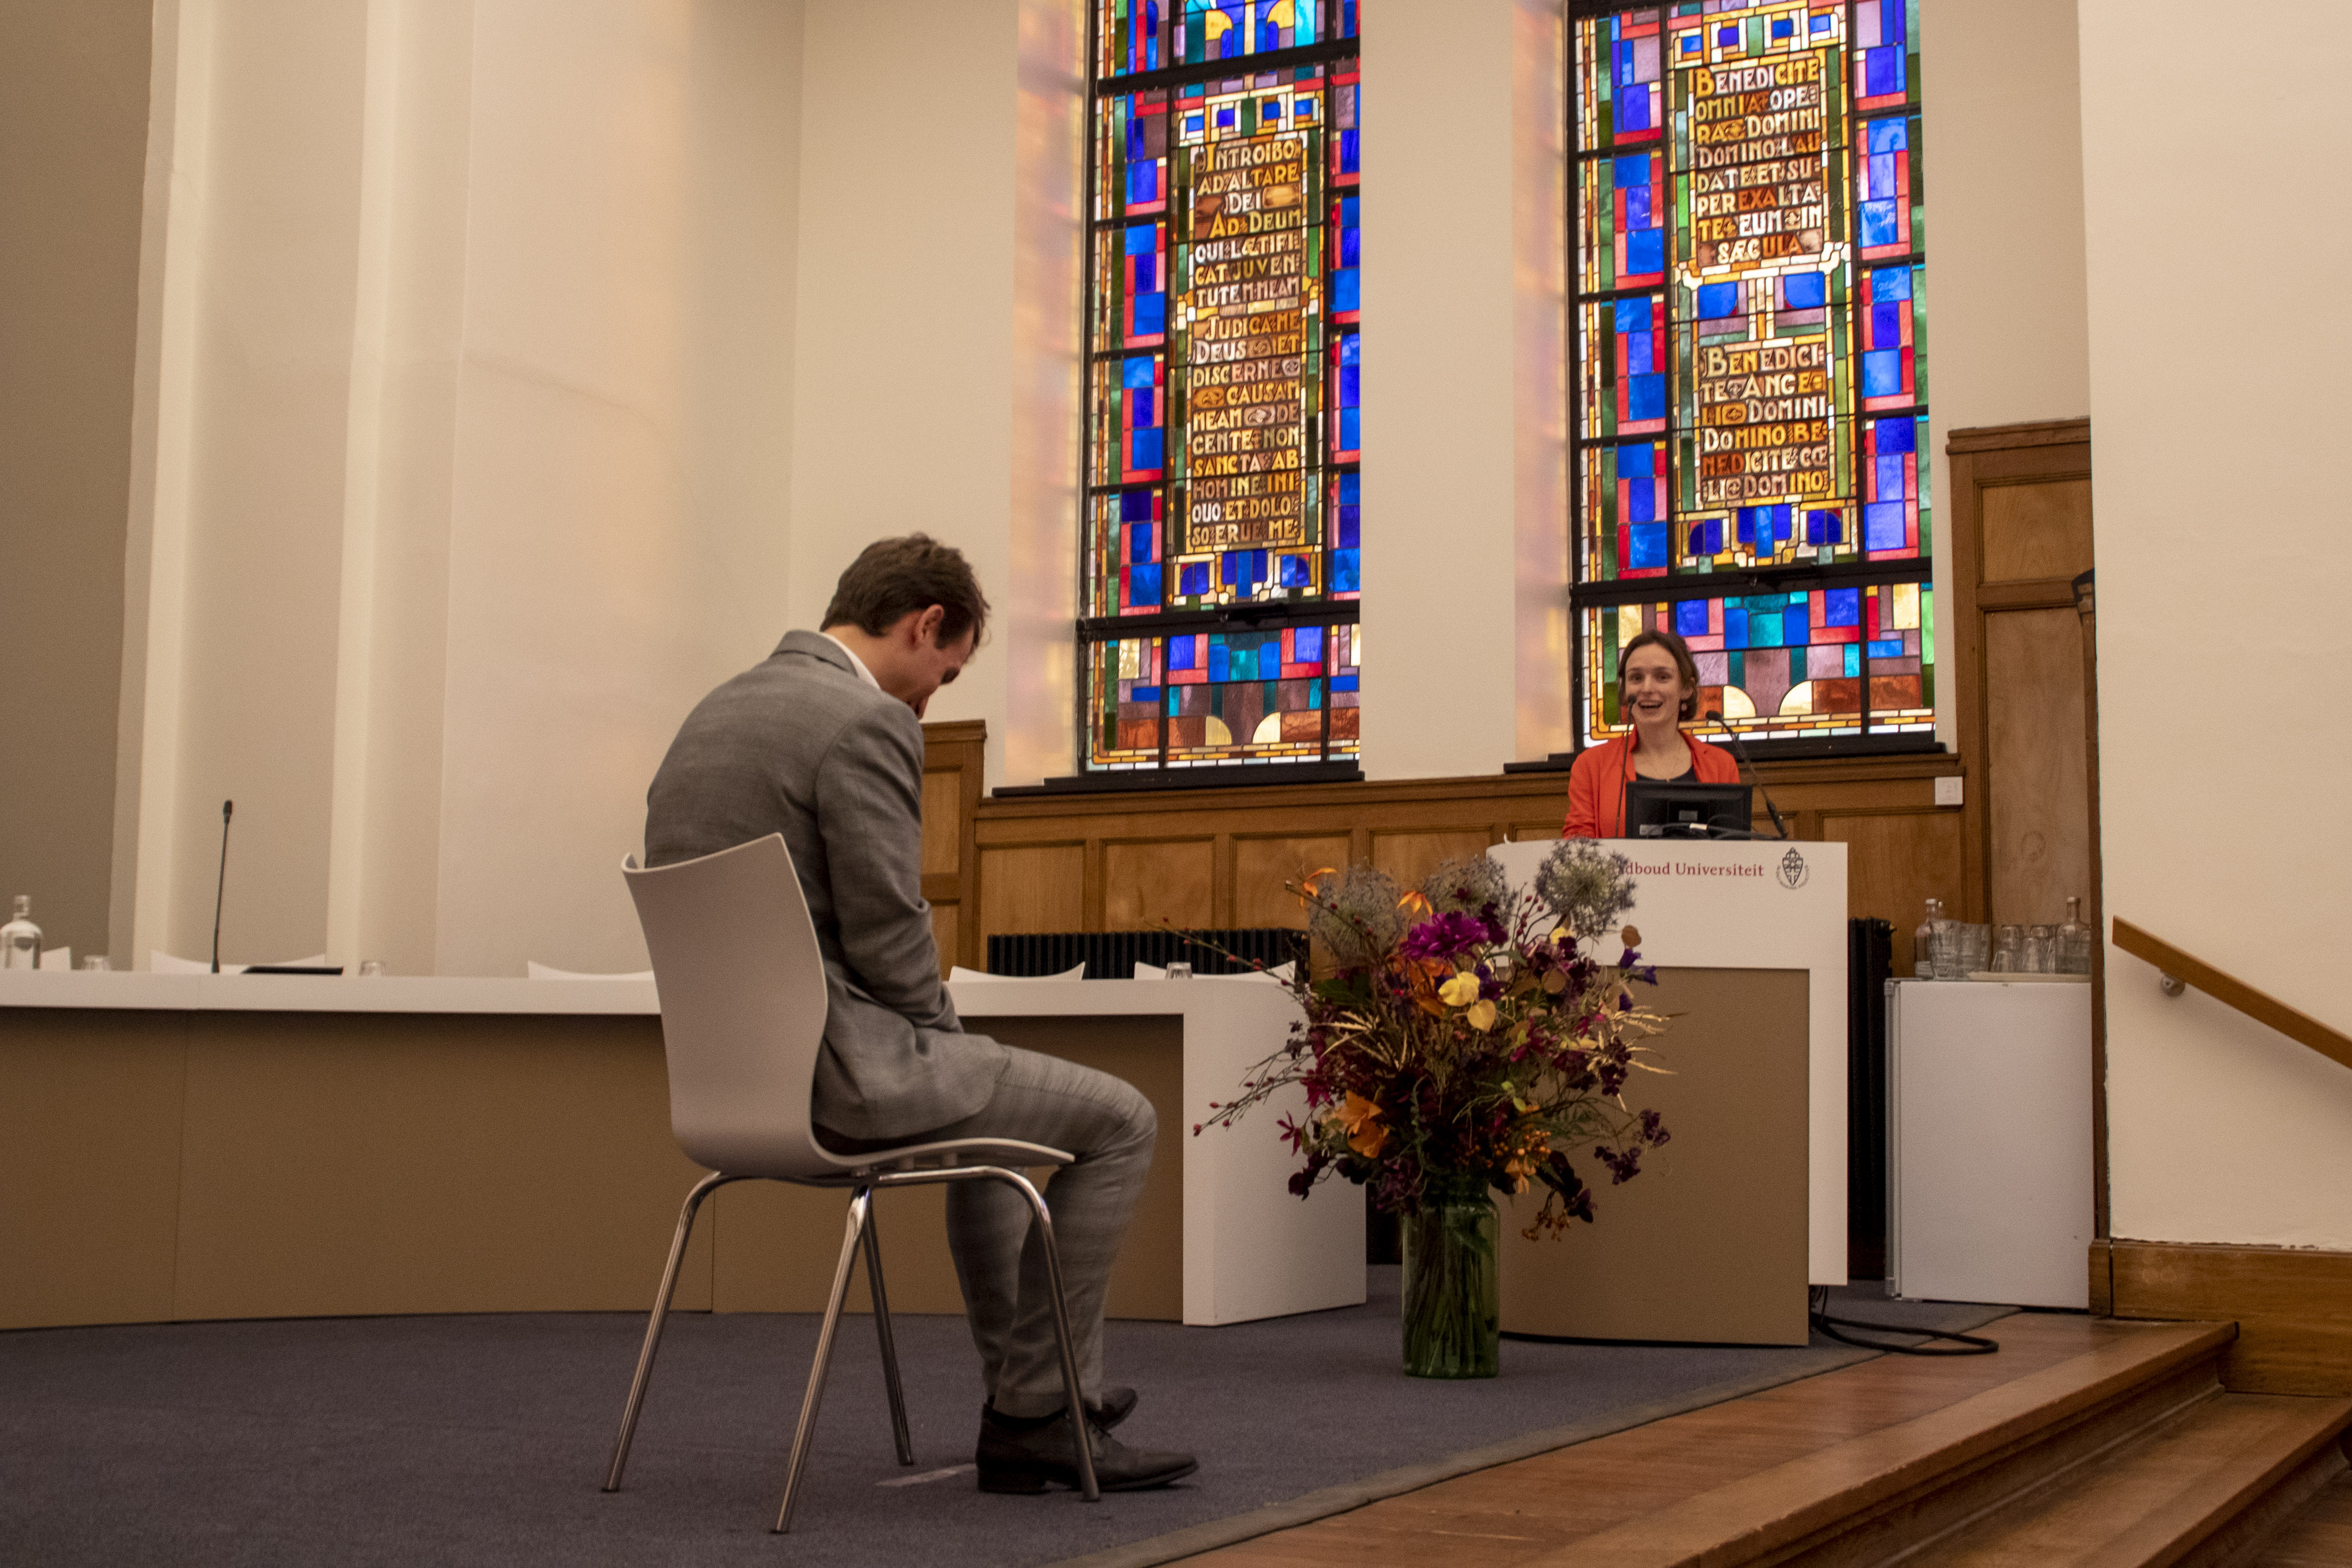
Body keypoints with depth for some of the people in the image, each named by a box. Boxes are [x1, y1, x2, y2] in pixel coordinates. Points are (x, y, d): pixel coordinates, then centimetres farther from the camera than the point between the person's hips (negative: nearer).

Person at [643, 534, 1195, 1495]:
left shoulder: (716, 713, 15)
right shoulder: (866, 724, -15)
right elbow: (889, 936, -19)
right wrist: (943, 1036, 1)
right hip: (831, 1075, -10)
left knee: (987, 1095, 31)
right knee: (1118, 1122, 2)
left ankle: (1021, 1393, 34)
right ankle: (1039, 1410, 9)